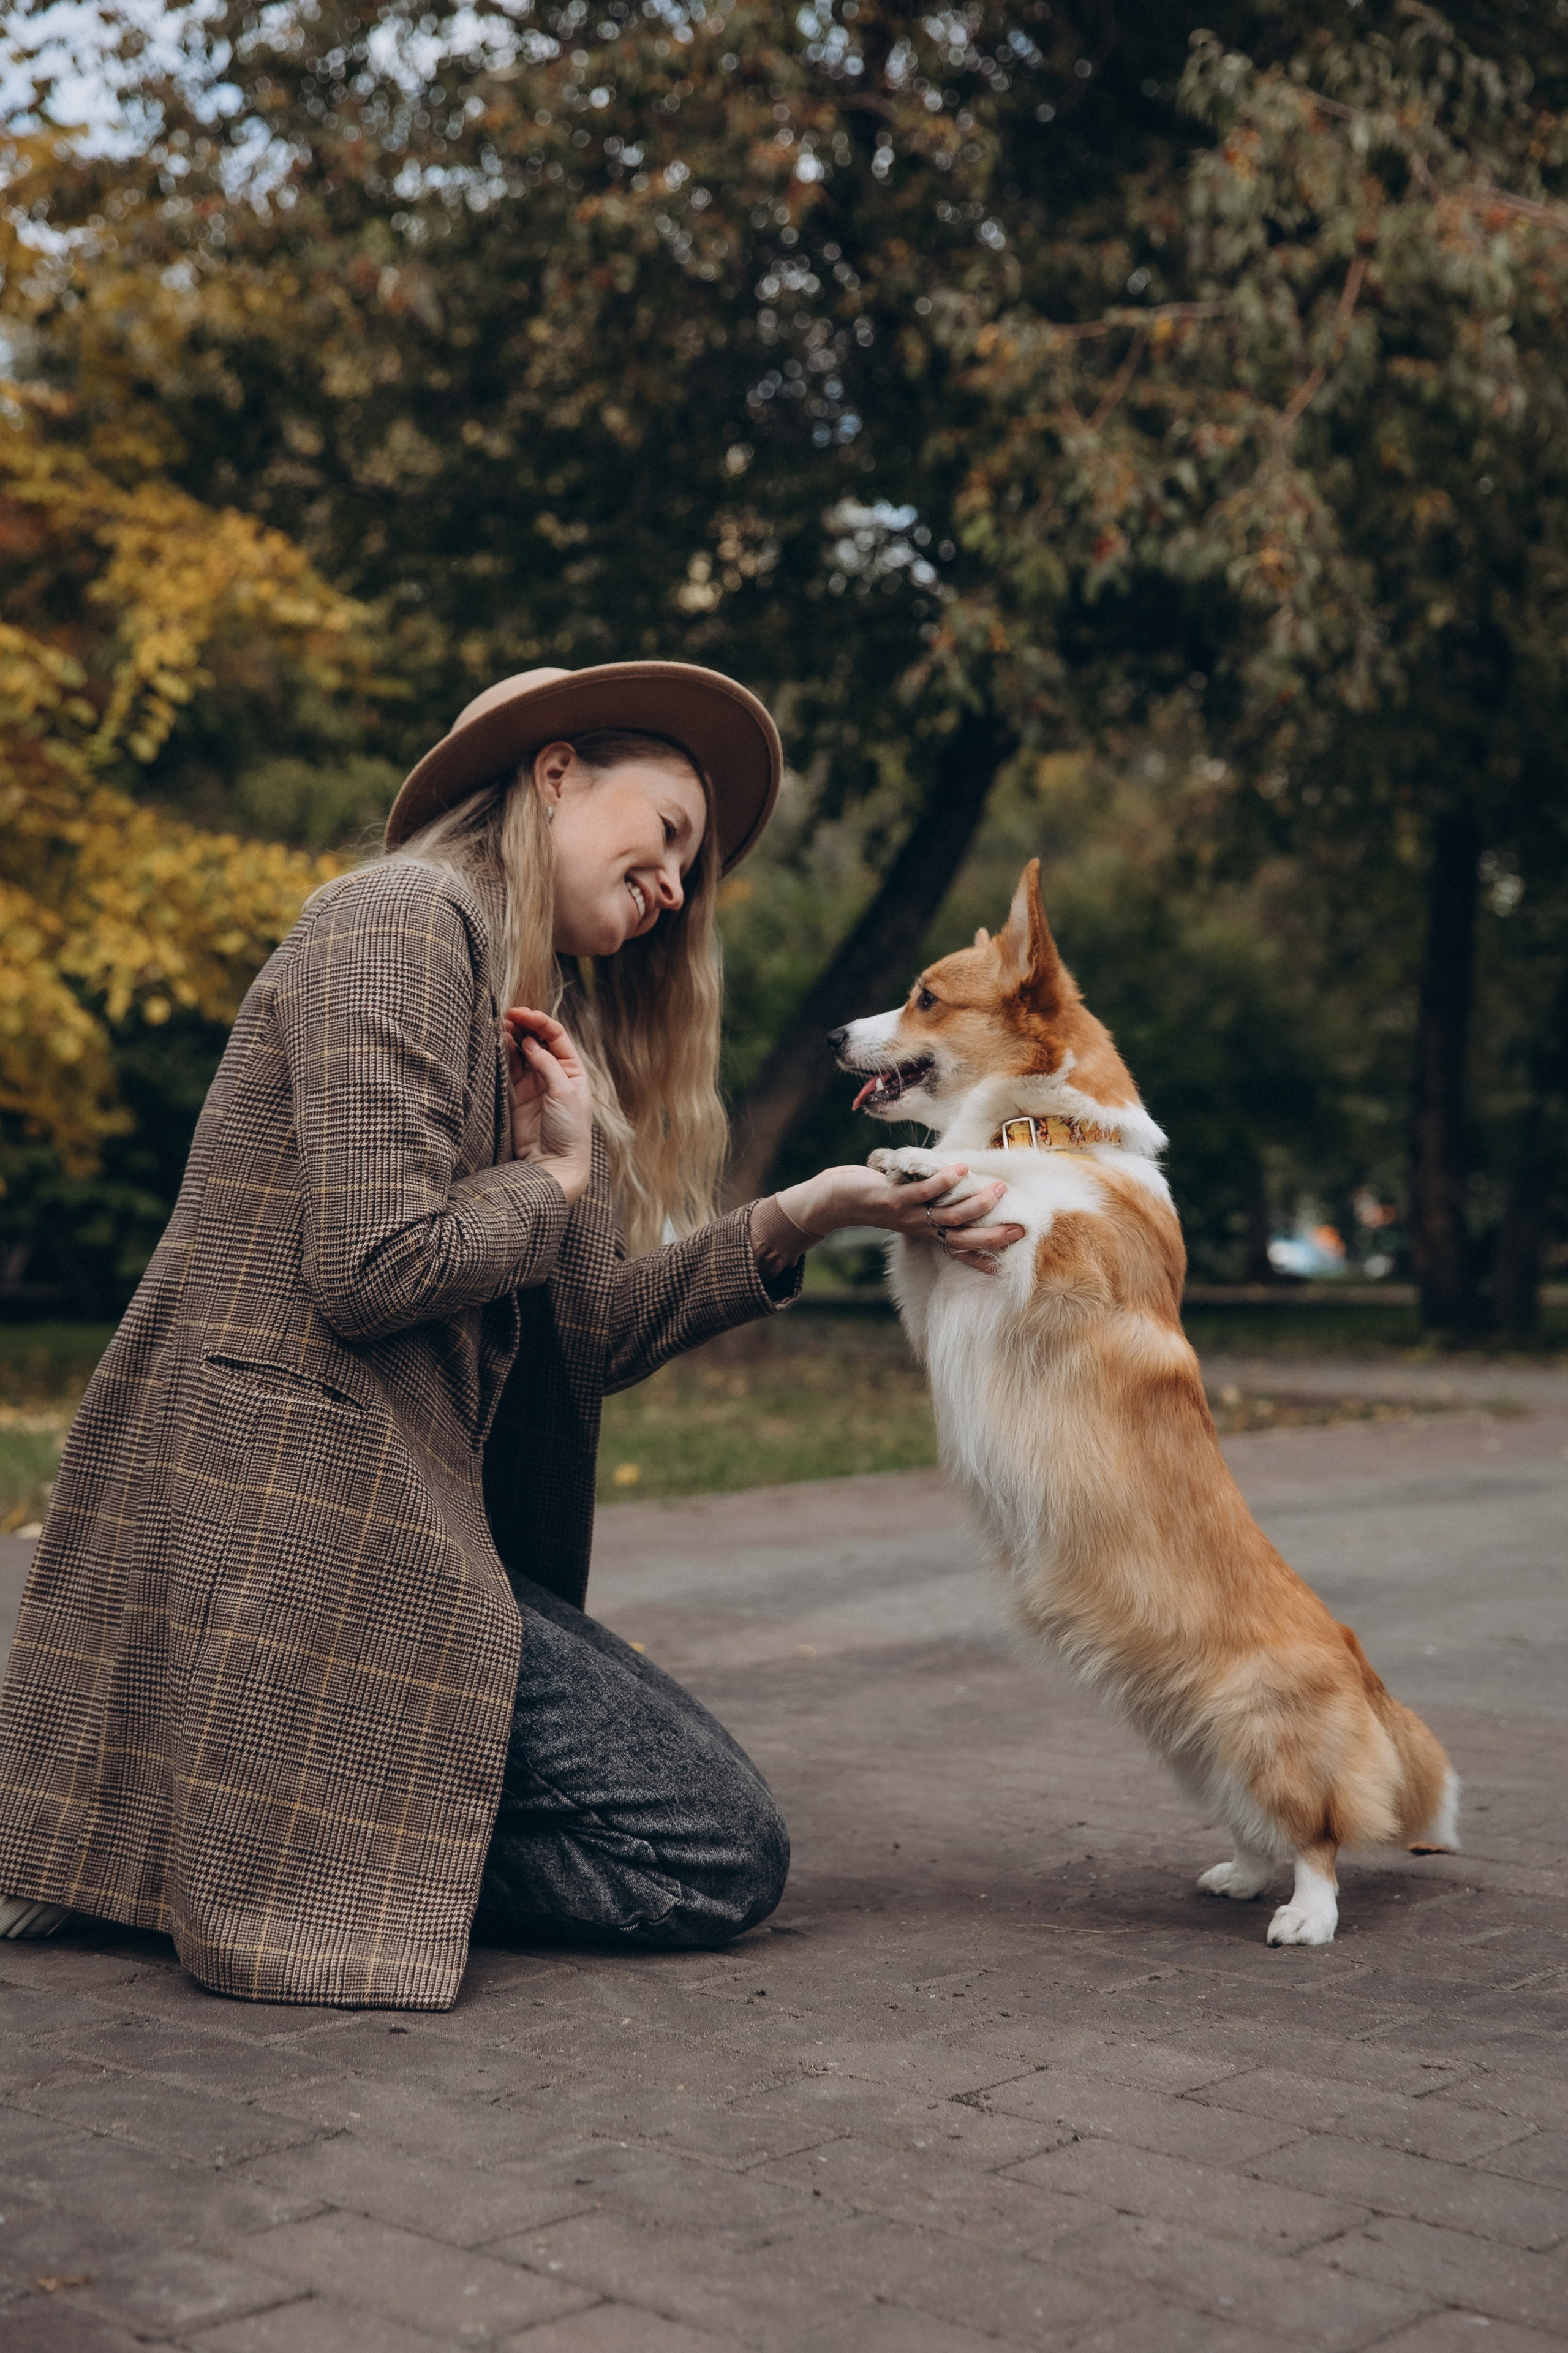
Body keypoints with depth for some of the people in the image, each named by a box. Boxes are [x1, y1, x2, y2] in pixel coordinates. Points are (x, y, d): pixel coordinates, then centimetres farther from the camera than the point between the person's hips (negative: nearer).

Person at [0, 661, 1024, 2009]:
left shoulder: (532, 1009, 23)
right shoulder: (405, 920, -8)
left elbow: (590, 1331, 12)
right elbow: (371, 1268, -20)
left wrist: (799, 1220, 3)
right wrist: (557, 1182, -3)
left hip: (370, 1513, 10)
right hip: (284, 1515, -10)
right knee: (722, 1854, -10)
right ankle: (289, 1843, -5)